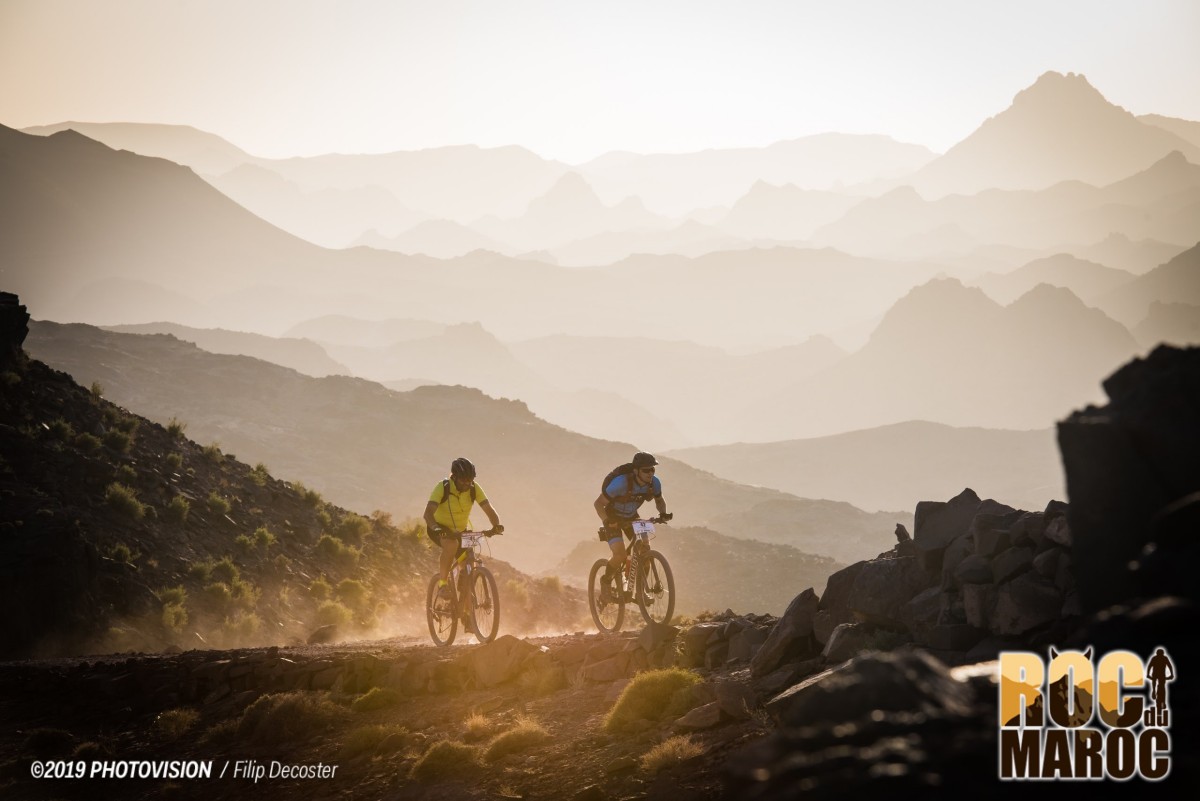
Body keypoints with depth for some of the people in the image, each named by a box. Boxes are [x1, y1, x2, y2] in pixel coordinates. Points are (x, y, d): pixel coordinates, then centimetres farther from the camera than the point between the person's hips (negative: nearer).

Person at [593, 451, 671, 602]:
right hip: (613, 518, -5)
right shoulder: (621, 482, -34)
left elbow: (659, 499, 5)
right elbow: (598, 503, -25)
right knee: (620, 555, -22)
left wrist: (663, 513, -17)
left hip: (631, 517, 5)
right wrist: (607, 521, -41)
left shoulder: (654, 483, -18)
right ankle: (606, 584, 3)